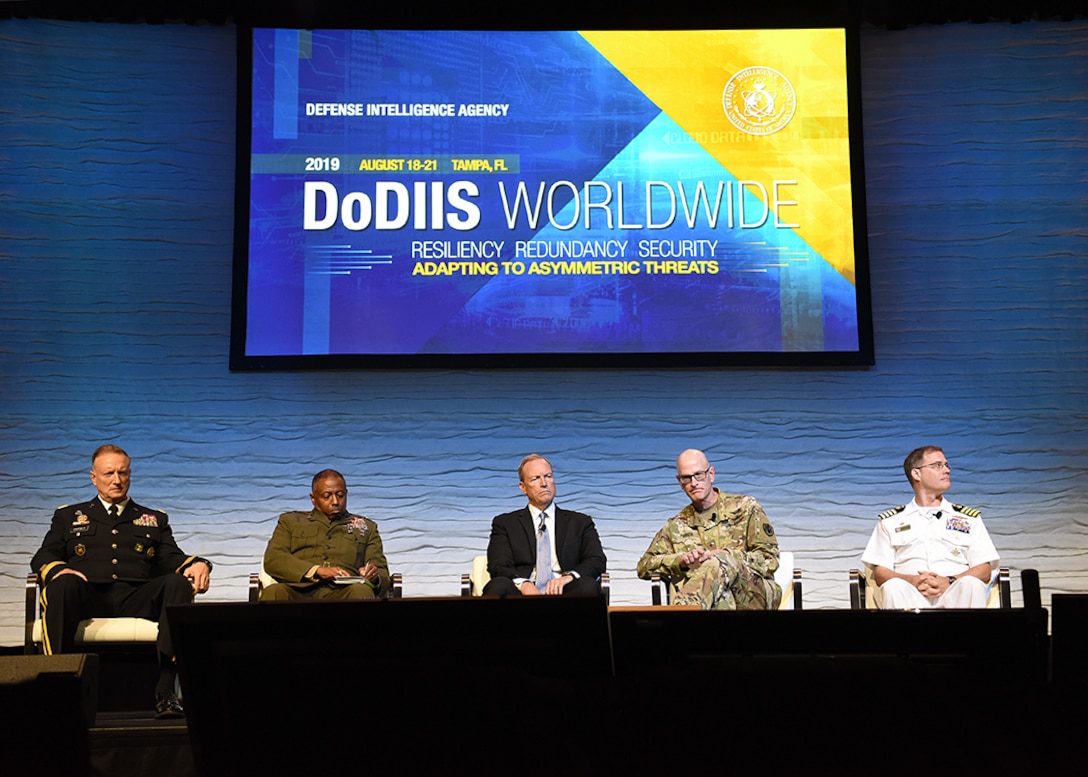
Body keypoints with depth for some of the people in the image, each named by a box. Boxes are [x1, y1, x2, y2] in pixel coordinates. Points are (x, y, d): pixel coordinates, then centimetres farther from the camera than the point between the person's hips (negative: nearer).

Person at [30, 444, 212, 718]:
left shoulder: (154, 520, 27)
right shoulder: (69, 516, 27)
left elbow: (171, 559, 13)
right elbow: (42, 558, 16)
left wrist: (198, 565, -11)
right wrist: (58, 570, -10)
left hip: (138, 600, 1)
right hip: (89, 598, -1)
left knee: (179, 583, -31)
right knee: (63, 583, -35)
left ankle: (165, 690, -38)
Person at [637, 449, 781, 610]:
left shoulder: (745, 507, 14)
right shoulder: (676, 525, 22)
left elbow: (769, 559, 7)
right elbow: (644, 567, 16)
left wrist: (727, 556, -12)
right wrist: (680, 560, -5)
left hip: (755, 592, -1)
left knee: (721, 564, -37)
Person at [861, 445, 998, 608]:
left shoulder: (969, 518, 24)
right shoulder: (889, 521, 21)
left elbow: (984, 570, 11)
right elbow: (880, 573, 10)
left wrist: (949, 581, -11)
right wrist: (912, 581, -13)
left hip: (954, 595, 1)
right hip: (911, 596, -1)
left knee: (972, 584, -34)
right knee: (894, 586, -36)